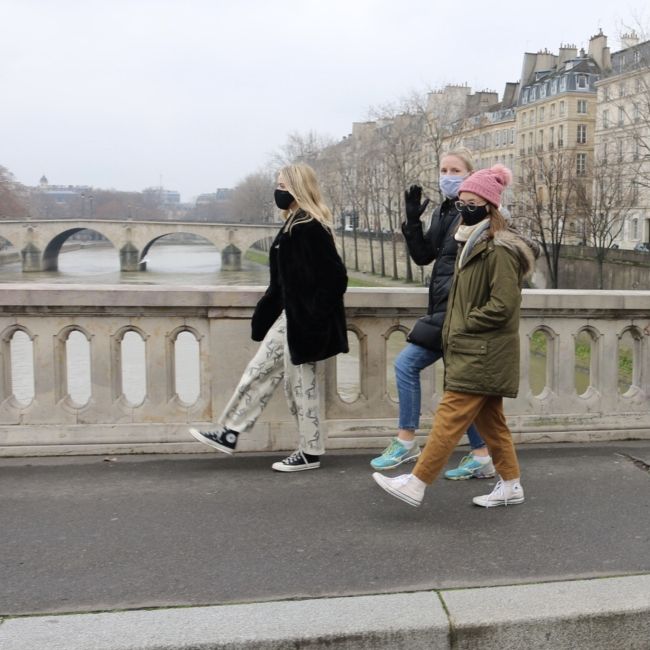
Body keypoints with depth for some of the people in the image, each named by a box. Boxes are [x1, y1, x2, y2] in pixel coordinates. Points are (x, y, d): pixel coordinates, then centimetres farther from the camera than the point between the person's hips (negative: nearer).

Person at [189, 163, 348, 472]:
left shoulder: (309, 228, -18)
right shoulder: (296, 225, 12)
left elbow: (332, 277, -22)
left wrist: (314, 321, -22)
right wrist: (264, 313, 21)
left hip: (304, 321, -10)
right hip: (289, 317, 10)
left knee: (300, 382, 2)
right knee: (259, 371, 13)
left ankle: (310, 452, 16)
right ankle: (229, 432, 22)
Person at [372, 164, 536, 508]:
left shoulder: (500, 250, -15)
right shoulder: (472, 244, 15)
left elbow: (503, 305, -21)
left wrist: (462, 327, -13)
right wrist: (453, 331, 11)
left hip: (482, 355, -10)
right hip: (472, 351, 10)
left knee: (450, 416, -8)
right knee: (489, 419, 14)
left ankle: (416, 484, -6)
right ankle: (510, 485, 23)